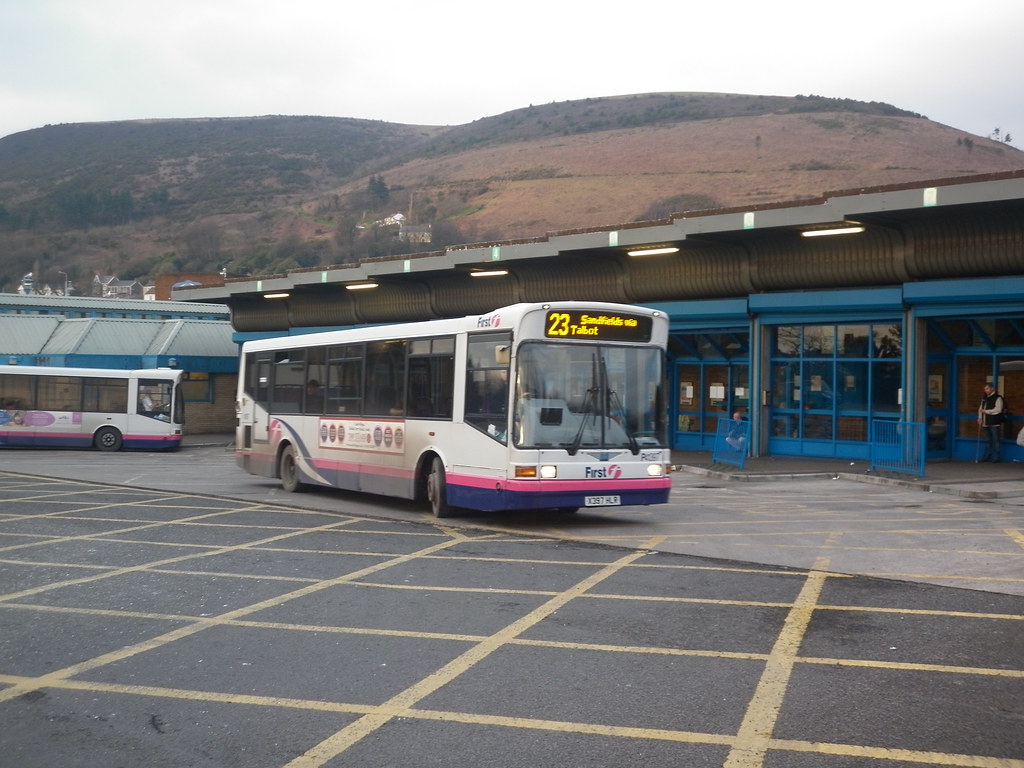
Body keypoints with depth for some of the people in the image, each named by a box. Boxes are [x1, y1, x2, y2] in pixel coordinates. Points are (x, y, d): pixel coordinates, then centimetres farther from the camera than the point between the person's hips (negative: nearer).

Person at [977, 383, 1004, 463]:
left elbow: (998, 410, -15)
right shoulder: (984, 399, 17)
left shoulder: (998, 398, -6)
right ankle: (987, 456, 17)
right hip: (986, 423, 7)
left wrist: (986, 411, -12)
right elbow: (980, 408, 19)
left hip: (995, 423, -7)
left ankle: (995, 457, 0)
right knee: (987, 441, 12)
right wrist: (980, 418, 5)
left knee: (996, 441, -3)